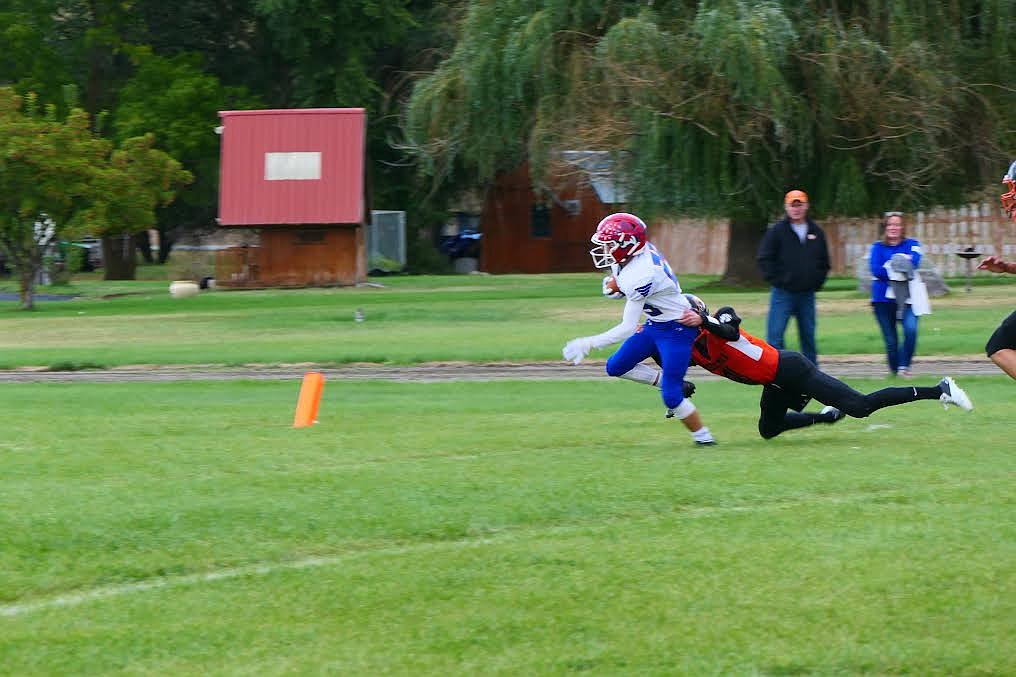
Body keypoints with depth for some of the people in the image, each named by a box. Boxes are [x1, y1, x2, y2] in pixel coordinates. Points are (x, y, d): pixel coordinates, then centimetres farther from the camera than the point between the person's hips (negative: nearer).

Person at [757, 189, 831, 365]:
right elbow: (765, 260, -2)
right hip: (783, 292, -3)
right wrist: (776, 280, -10)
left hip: (807, 294, 3)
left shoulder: (816, 232, 9)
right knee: (775, 335, -10)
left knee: (808, 336, 9)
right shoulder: (777, 231, -2)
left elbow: (824, 262, 16)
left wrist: (817, 283, 5)